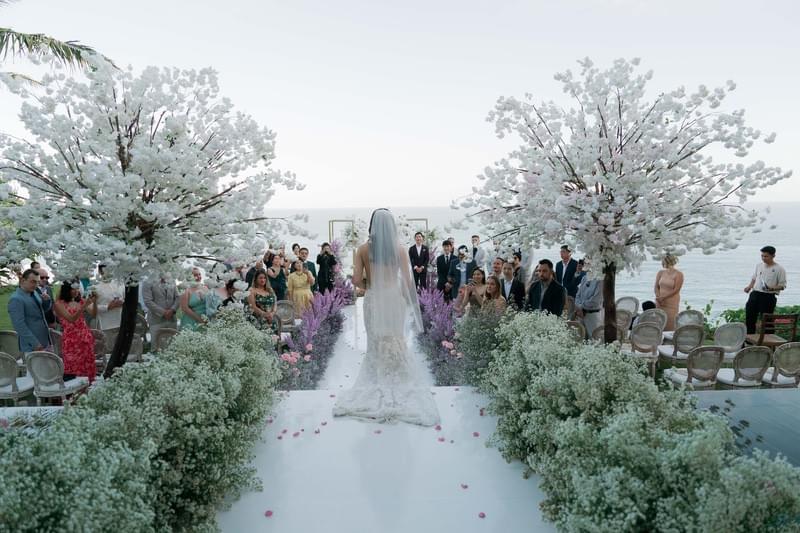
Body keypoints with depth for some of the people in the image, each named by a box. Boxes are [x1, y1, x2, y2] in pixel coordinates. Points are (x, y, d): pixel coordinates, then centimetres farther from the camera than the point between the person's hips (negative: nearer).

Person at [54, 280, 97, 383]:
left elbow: (94, 314, 2)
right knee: (73, 367, -5)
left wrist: (94, 302, -14)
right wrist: (84, 305, -22)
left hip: (85, 337, 4)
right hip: (71, 339, -4)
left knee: (87, 365, 3)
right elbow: (71, 319, -14)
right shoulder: (59, 304, -2)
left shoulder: (80, 301, 10)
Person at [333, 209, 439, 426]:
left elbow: (357, 280, -9)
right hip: (394, 300, 0)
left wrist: (369, 288, 10)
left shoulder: (363, 249, -6)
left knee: (376, 343, 13)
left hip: (372, 300, 1)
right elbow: (407, 281, -7)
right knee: (396, 342, 12)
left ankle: (377, 384, 20)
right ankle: (398, 382, 20)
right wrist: (406, 301, 8)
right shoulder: (399, 249, -7)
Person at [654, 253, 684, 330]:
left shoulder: (678, 274, -6)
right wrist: (658, 298, -10)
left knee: (670, 325, -5)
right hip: (660, 303, 4)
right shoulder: (660, 273, 7)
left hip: (671, 303, -4)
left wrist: (663, 297, -14)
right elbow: (656, 287, 6)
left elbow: (676, 290, -11)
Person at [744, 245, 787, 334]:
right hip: (755, 294, 5)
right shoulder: (759, 265, 12)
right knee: (749, 319, 7)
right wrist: (749, 287, 5)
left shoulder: (779, 269, -4)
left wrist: (772, 288, -23)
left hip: (768, 297, -5)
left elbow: (783, 285, -5)